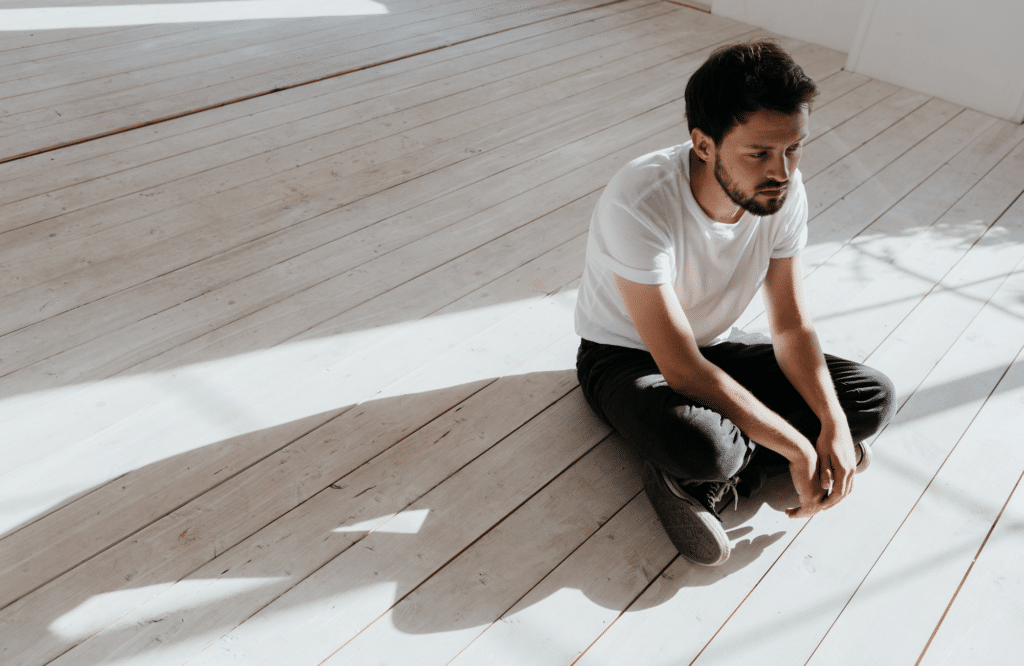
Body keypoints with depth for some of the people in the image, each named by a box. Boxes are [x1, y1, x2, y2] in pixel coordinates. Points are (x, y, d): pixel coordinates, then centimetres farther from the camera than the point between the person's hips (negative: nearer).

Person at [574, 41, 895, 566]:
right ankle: (696, 468, -2)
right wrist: (798, 448, -26)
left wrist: (833, 424, -21)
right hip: (626, 358, -6)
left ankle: (693, 478, -12)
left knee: (872, 397, -8)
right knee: (701, 447, -39)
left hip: (715, 347, 7)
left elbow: (791, 327, -6)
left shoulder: (783, 191, -14)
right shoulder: (637, 205, -34)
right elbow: (682, 370, -32)